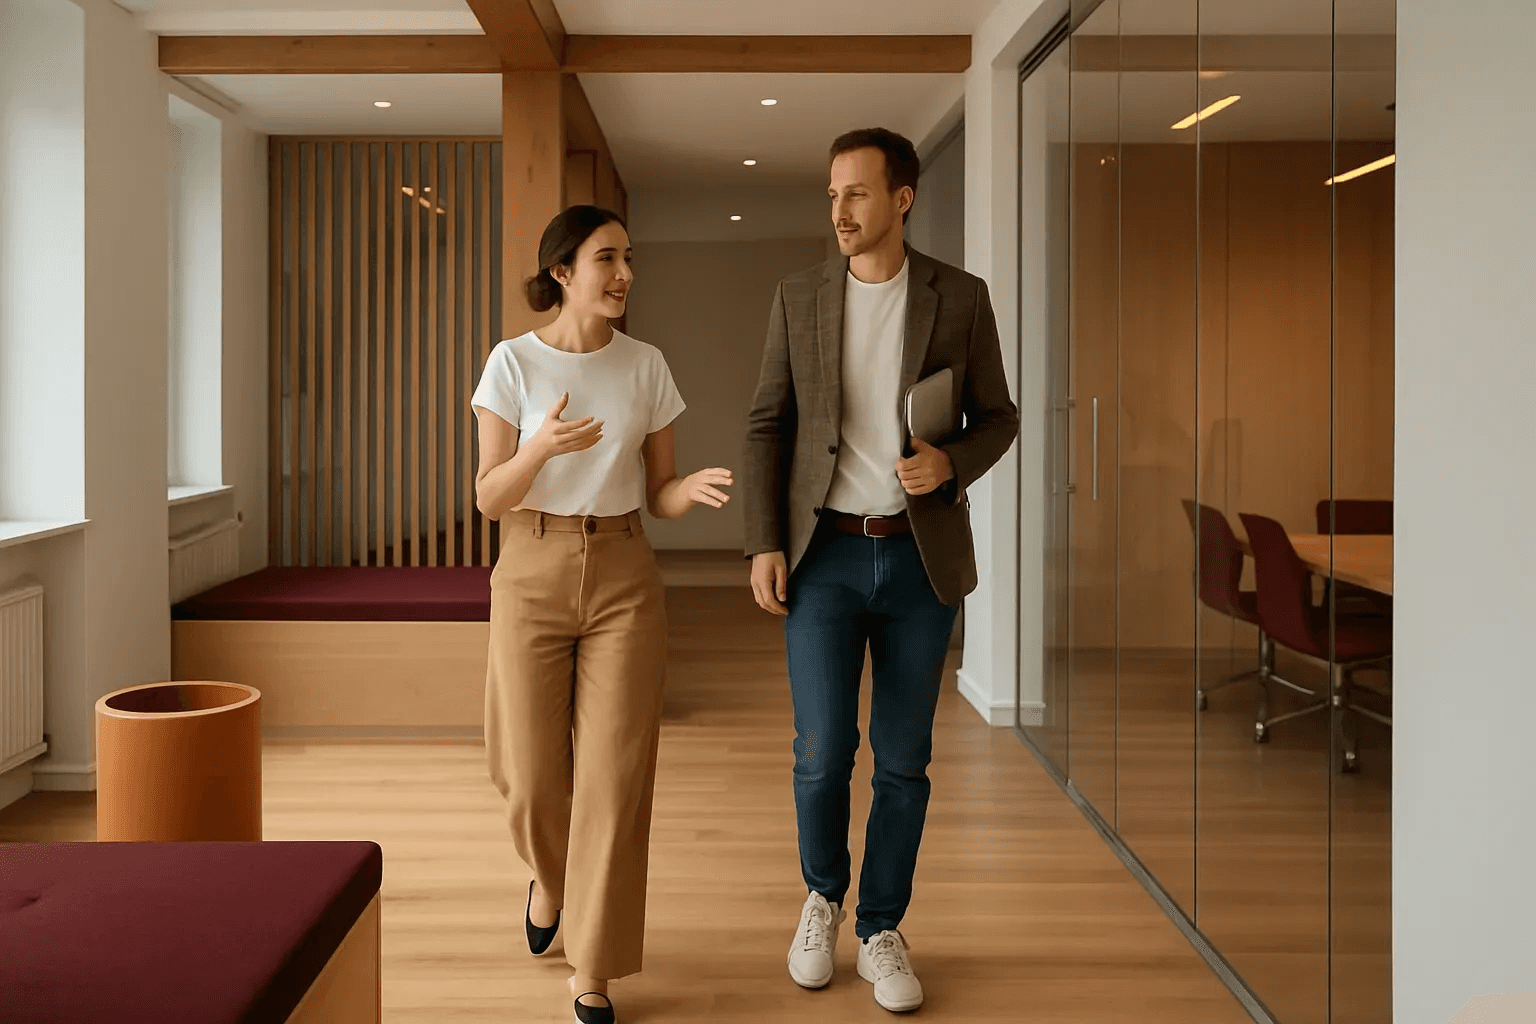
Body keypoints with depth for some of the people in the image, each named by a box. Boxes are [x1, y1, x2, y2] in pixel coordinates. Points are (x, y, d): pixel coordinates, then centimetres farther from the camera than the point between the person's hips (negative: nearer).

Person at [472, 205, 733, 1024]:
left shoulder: (645, 367, 3)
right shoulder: (514, 362, -4)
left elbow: (658, 495, 5)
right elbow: (489, 498, -5)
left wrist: (698, 489, -17)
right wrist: (544, 446, -24)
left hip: (623, 579, 1)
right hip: (532, 574, -1)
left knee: (615, 777, -1)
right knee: (531, 777, 5)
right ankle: (549, 875, 41)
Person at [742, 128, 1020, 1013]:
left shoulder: (961, 298, 0)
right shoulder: (799, 298, 3)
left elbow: (998, 418, 5)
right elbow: (768, 427, 4)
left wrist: (951, 463, -17)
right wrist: (765, 544, -5)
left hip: (922, 556, 0)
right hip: (825, 552, 0)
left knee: (904, 759, 5)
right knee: (823, 754, -3)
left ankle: (882, 932, 23)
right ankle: (824, 893, 27)